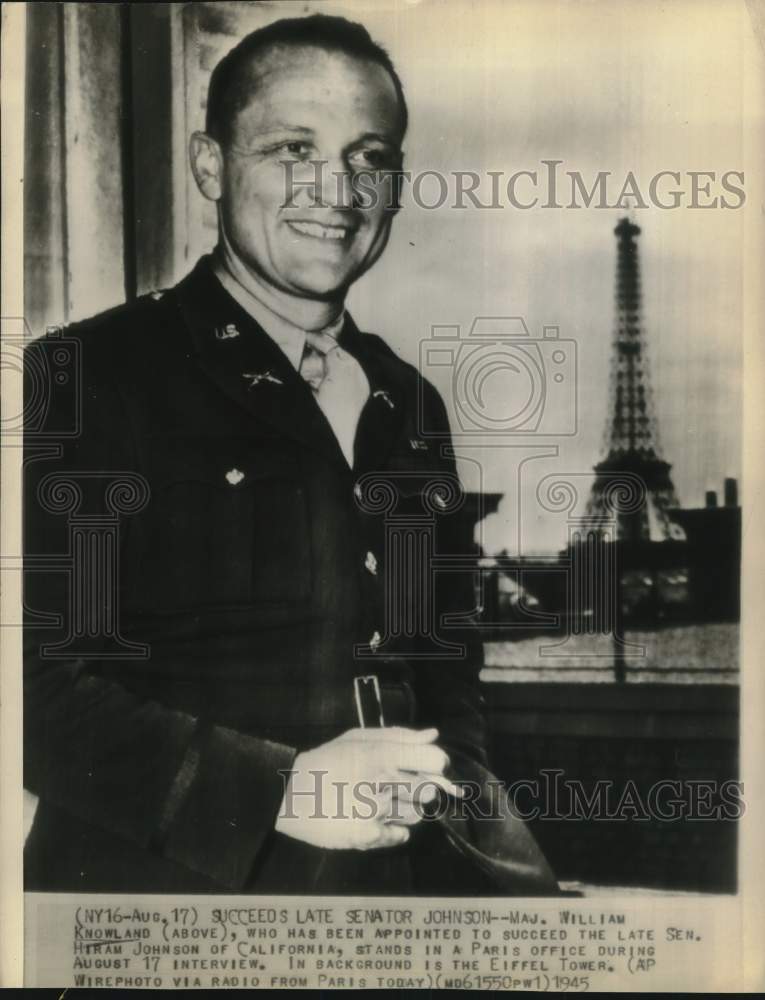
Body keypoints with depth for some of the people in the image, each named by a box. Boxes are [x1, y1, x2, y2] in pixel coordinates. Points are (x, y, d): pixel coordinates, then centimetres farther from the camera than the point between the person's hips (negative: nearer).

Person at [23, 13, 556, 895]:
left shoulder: (410, 406, 12)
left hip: (401, 876, 6)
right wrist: (279, 789, -17)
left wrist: (459, 795, 5)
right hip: (170, 884, -5)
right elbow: (36, 682, -12)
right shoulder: (88, 378, -7)